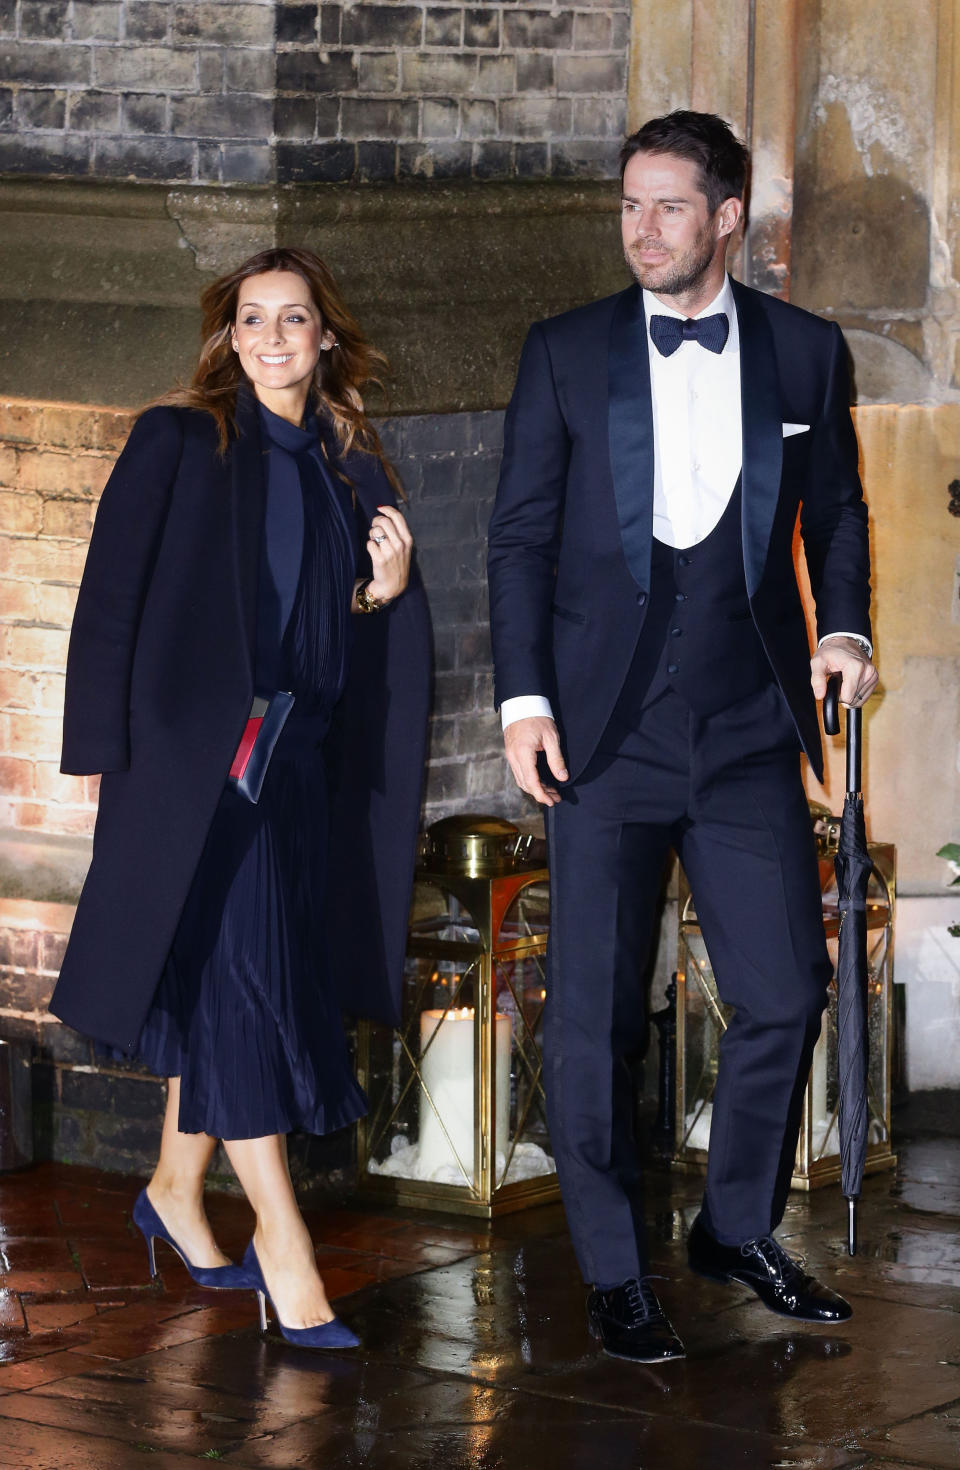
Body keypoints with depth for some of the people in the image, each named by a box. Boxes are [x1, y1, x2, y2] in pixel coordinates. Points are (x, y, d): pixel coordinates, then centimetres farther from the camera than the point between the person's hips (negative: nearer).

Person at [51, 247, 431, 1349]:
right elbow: (113, 595, -4)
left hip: (298, 761, 5)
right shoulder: (177, 442, 0)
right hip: (193, 751, -5)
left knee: (221, 985, 9)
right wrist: (105, 749, -10)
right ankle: (280, 1236, -8)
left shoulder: (350, 466, 14)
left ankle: (175, 1188, 27)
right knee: (235, 977, -10)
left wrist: (387, 588, -3)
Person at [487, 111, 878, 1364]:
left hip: (747, 729, 1)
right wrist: (523, 699, -5)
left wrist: (843, 626, 0)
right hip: (604, 730, -1)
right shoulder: (566, 354, 2)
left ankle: (740, 1231, 23)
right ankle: (615, 1276, 13)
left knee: (787, 991, 1)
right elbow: (521, 535, 3)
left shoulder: (805, 352, 6)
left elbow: (835, 508, 17)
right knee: (594, 1012, 0)